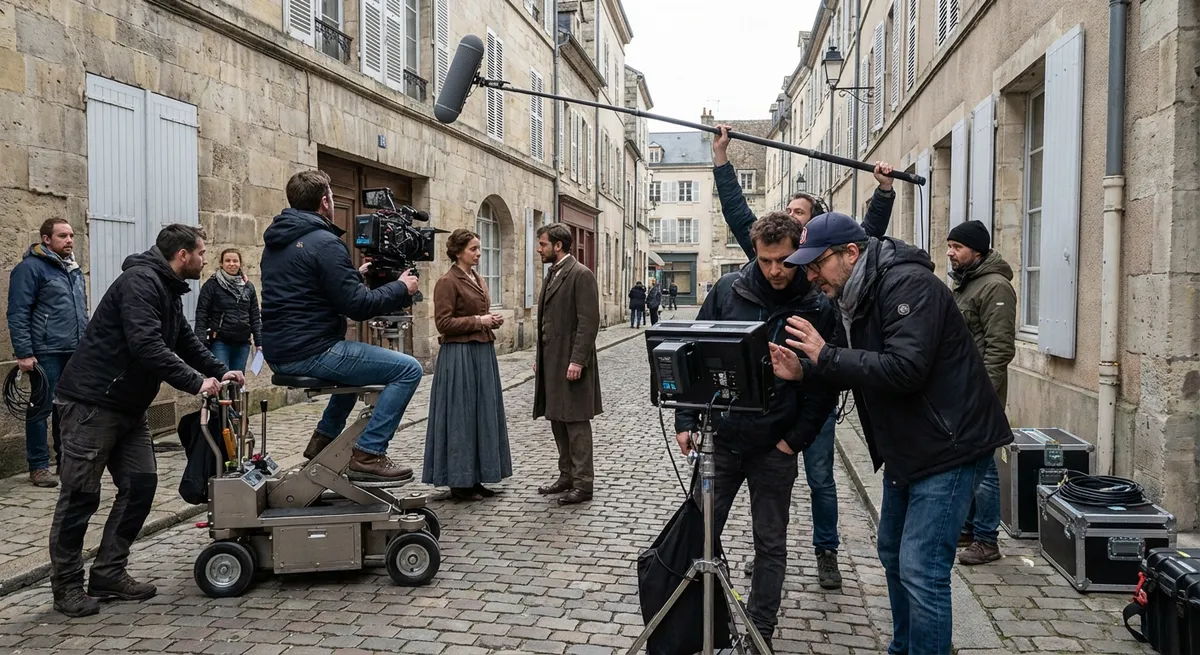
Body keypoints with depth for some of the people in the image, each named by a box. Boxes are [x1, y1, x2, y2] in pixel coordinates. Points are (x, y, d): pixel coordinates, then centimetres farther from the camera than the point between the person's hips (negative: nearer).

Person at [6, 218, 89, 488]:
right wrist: (23, 353, -17)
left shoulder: (74, 270, 17)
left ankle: (67, 459, 22)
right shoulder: (30, 267, -7)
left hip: (76, 353, 7)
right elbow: (17, 314, -12)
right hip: (46, 353, -7)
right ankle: (38, 466, 8)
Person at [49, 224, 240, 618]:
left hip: (128, 406, 10)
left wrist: (220, 372, 10)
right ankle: (67, 586, 11)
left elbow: (185, 340, 22)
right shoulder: (140, 282, -18)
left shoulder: (168, 290, 15)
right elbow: (146, 346, -28)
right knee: (80, 496, -1)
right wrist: (195, 382, -25)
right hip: (92, 402, -10)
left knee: (140, 485, 6)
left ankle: (109, 574, 16)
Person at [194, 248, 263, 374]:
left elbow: (255, 316, 12)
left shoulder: (248, 286, 10)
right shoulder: (212, 285, -2)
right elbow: (201, 314, -6)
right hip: (219, 342, -4)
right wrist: (201, 341, -15)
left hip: (242, 343, 4)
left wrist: (259, 342, 7)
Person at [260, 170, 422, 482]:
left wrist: (356, 276, 26)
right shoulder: (324, 242, -14)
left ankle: (325, 437, 30)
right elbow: (356, 305, -17)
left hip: (278, 353, 10)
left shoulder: (276, 242, 14)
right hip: (310, 353, -10)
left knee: (356, 359, 35)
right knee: (408, 369, -8)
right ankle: (368, 454, -10)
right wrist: (401, 288, -3)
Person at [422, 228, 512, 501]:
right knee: (460, 416, -2)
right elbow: (443, 323, -15)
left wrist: (492, 321, 5)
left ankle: (474, 479, 20)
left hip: (483, 353, 9)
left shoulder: (478, 280, 15)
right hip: (459, 355, -9)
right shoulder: (448, 282, -11)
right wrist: (478, 321, -16)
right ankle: (458, 482, 7)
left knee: (482, 414, 11)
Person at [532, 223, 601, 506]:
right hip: (551, 362, 9)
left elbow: (589, 321, -17)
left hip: (571, 362, -9)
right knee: (557, 420, 13)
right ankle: (566, 477, 24)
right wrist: (540, 358, 17)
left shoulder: (581, 275, -12)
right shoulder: (553, 274, 16)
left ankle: (582, 484, 5)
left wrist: (577, 361, -22)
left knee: (576, 423, -3)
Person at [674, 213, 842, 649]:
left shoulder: (818, 309, -6)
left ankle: (761, 633, 26)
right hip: (720, 438, 2)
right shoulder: (728, 290, -3)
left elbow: (825, 384, -4)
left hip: (775, 449, -1)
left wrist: (795, 440, -11)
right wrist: (686, 421, -3)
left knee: (770, 544, 11)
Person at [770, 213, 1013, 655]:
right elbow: (864, 371, 13)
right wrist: (804, 371, -2)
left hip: (949, 447, -10)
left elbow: (904, 370, -30)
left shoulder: (908, 284, -20)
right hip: (906, 448, 10)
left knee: (921, 571, -10)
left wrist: (826, 356, -25)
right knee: (893, 553, 20)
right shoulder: (863, 293, 10)